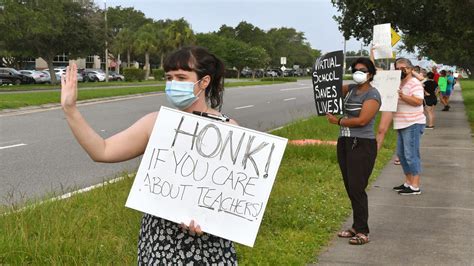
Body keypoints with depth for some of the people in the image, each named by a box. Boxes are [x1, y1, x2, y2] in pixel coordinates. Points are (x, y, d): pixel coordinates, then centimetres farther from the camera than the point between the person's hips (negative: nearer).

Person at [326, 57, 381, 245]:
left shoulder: (372, 95, -10)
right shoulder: (351, 89, 12)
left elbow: (362, 120, -19)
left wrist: (338, 121, -8)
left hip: (362, 146, -8)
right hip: (345, 143, 8)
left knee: (357, 189, -10)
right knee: (350, 188, 11)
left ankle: (362, 232, -4)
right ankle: (356, 227, 20)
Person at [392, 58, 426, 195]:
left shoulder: (414, 83, -11)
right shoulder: (399, 83, 18)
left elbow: (418, 101, -24)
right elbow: (396, 102, 32)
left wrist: (403, 96, -34)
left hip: (413, 124, -10)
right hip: (402, 124, 10)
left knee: (411, 155, -10)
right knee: (401, 154, 13)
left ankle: (415, 186, -7)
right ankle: (408, 182, 22)